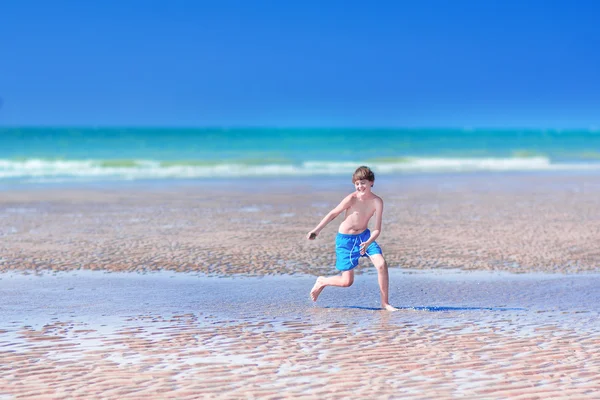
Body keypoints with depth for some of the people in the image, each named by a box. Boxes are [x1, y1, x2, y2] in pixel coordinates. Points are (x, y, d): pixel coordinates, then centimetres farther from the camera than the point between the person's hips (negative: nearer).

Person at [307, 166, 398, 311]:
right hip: (345, 239, -3)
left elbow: (377, 229, -15)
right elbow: (333, 214, -7)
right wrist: (317, 230, -2)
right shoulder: (351, 199, -21)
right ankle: (321, 281, 29)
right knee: (347, 281, -3)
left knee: (382, 264, -19)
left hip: (365, 236, 3)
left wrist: (368, 242, -34)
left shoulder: (377, 202, -14)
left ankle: (385, 302, -3)